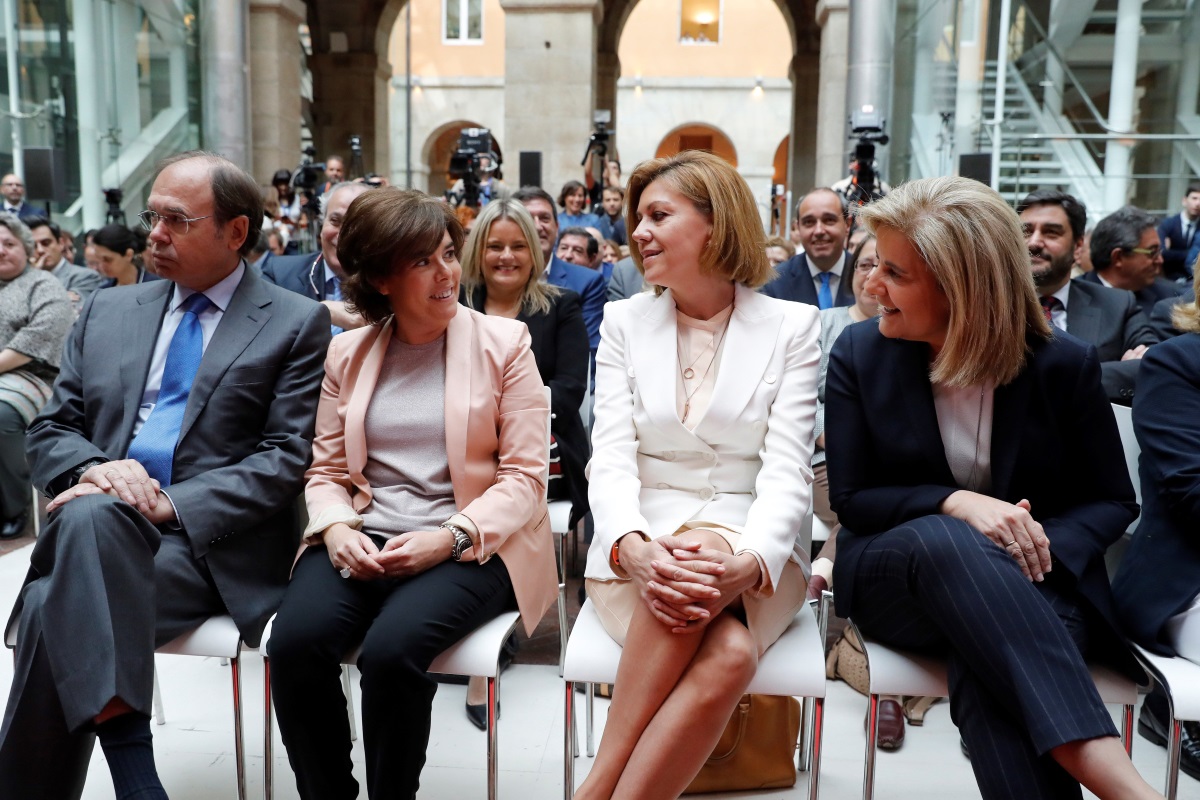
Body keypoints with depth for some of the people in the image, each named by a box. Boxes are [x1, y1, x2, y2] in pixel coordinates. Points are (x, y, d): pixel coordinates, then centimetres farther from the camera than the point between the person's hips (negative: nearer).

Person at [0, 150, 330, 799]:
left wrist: (171, 504, -16)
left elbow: (287, 458, -5)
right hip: (99, 532, 4)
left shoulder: (297, 324, 3)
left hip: (213, 543, -4)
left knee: (56, 613, -27)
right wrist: (93, 470, -8)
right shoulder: (107, 310, 18)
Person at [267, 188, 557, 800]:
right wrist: (335, 529, -8)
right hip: (363, 542, 3)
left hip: (470, 548, -3)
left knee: (391, 648, -30)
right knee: (294, 641, -24)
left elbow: (524, 476, -3)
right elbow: (326, 470, 13)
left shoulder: (503, 342, 2)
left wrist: (450, 537, -17)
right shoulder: (347, 352, 12)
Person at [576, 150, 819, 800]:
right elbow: (610, 459, -2)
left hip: (755, 558, 0)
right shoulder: (624, 322, 8)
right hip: (642, 553, 1)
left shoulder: (791, 326, 4)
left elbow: (787, 470, -6)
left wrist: (748, 562, -27)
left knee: (726, 659, -34)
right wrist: (632, 546, -25)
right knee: (726, 653, -33)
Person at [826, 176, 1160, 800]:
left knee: (988, 674, -38)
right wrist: (955, 503, -22)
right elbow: (850, 500, -3)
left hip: (1036, 589, 0)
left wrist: (1043, 548, -18)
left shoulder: (1064, 365, -4)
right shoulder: (858, 354, -3)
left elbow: (1112, 501, 5)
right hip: (892, 576, 1)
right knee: (943, 539, -38)